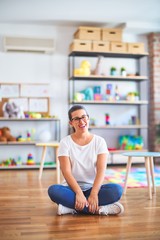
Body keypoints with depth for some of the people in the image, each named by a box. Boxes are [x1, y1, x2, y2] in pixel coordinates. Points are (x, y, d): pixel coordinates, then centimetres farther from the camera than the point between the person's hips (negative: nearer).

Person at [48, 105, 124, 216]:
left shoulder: (99, 141, 1)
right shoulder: (65, 142, -1)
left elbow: (101, 170, -11)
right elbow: (66, 171, -11)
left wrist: (93, 194, -26)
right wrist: (79, 193, -26)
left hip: (93, 188, 1)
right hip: (73, 188, 0)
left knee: (117, 189, -27)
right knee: (53, 190, -32)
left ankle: (71, 207, -25)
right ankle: (98, 209, -29)